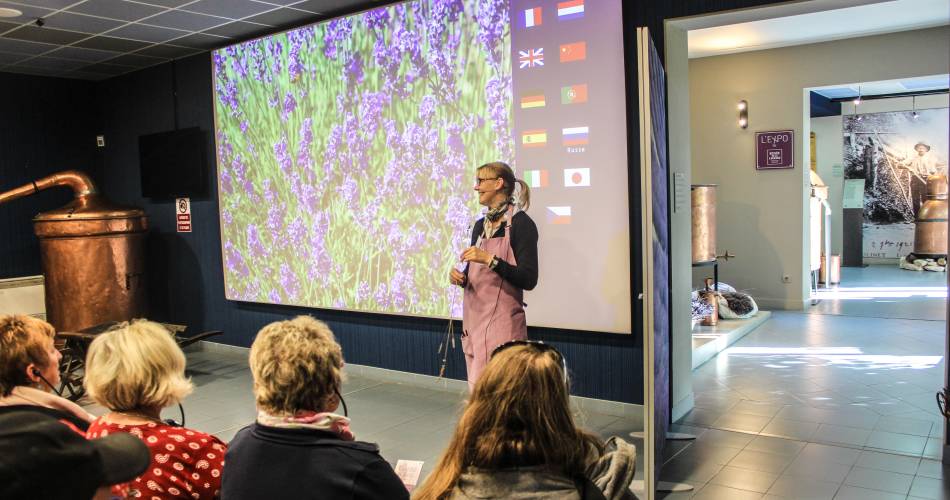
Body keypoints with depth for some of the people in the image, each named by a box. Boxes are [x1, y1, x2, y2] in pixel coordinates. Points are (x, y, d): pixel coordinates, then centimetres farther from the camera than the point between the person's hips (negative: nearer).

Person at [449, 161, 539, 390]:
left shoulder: (521, 223, -9)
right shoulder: (480, 225, 13)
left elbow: (528, 280, -15)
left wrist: (490, 260, -23)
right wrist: (460, 277, -2)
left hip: (501, 321, -7)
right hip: (474, 318, 8)